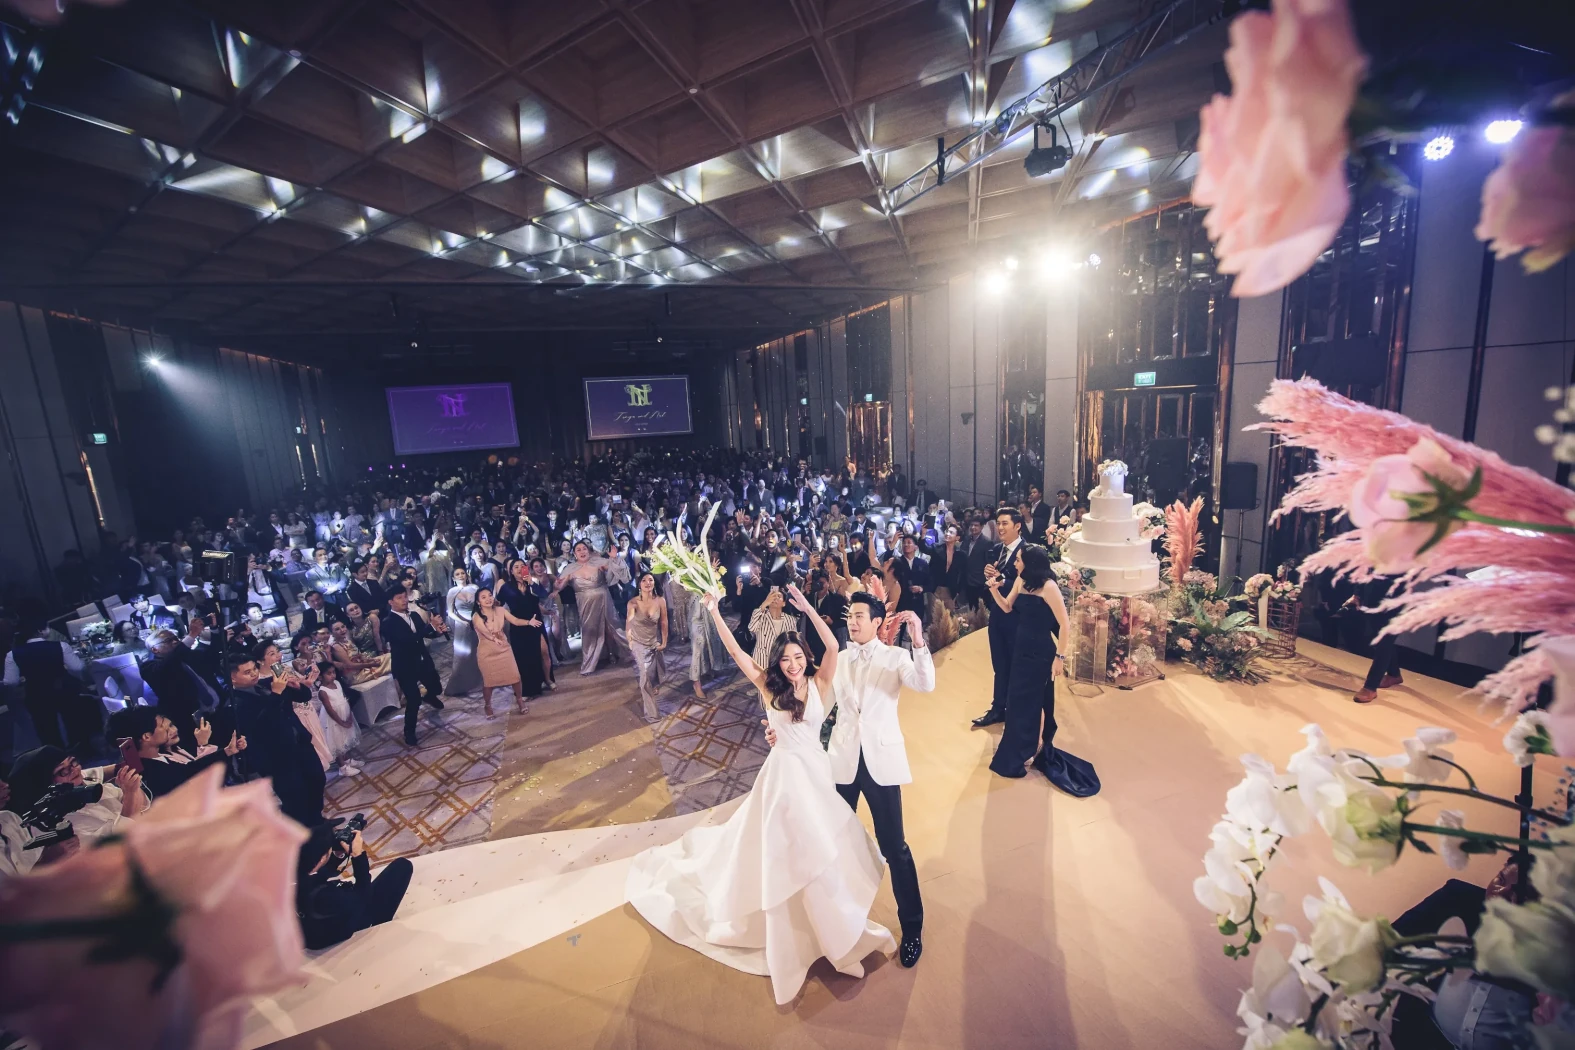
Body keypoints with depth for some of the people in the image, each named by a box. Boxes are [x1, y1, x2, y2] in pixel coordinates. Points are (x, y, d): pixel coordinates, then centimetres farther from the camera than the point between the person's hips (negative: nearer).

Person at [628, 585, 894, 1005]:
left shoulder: (818, 682, -9)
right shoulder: (769, 686, -12)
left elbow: (833, 647, -25)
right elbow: (735, 652, -17)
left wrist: (807, 608, -33)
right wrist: (714, 612, -23)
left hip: (817, 770, 2)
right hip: (785, 773, -2)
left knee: (825, 842, 18)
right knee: (789, 848, 9)